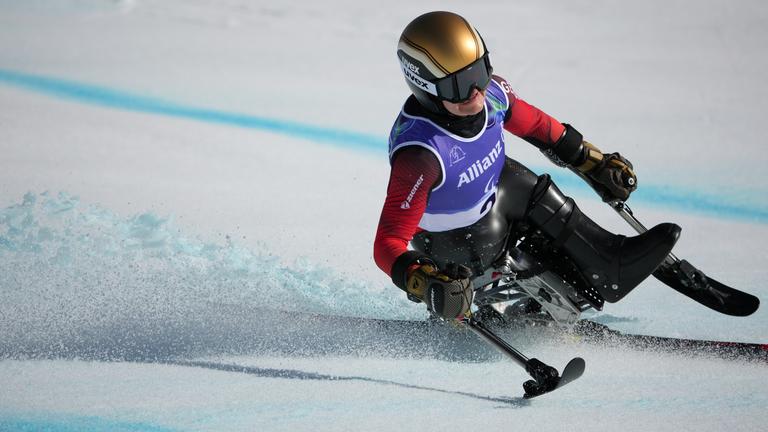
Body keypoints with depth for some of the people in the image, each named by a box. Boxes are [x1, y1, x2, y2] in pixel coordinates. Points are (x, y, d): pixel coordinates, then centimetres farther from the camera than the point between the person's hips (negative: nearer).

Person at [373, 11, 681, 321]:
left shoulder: (491, 92, -23)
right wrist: (420, 283, -60)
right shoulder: (419, 153, -42)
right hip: (451, 237, -6)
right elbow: (389, 241, -40)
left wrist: (593, 163, 10)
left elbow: (536, 126, 1)